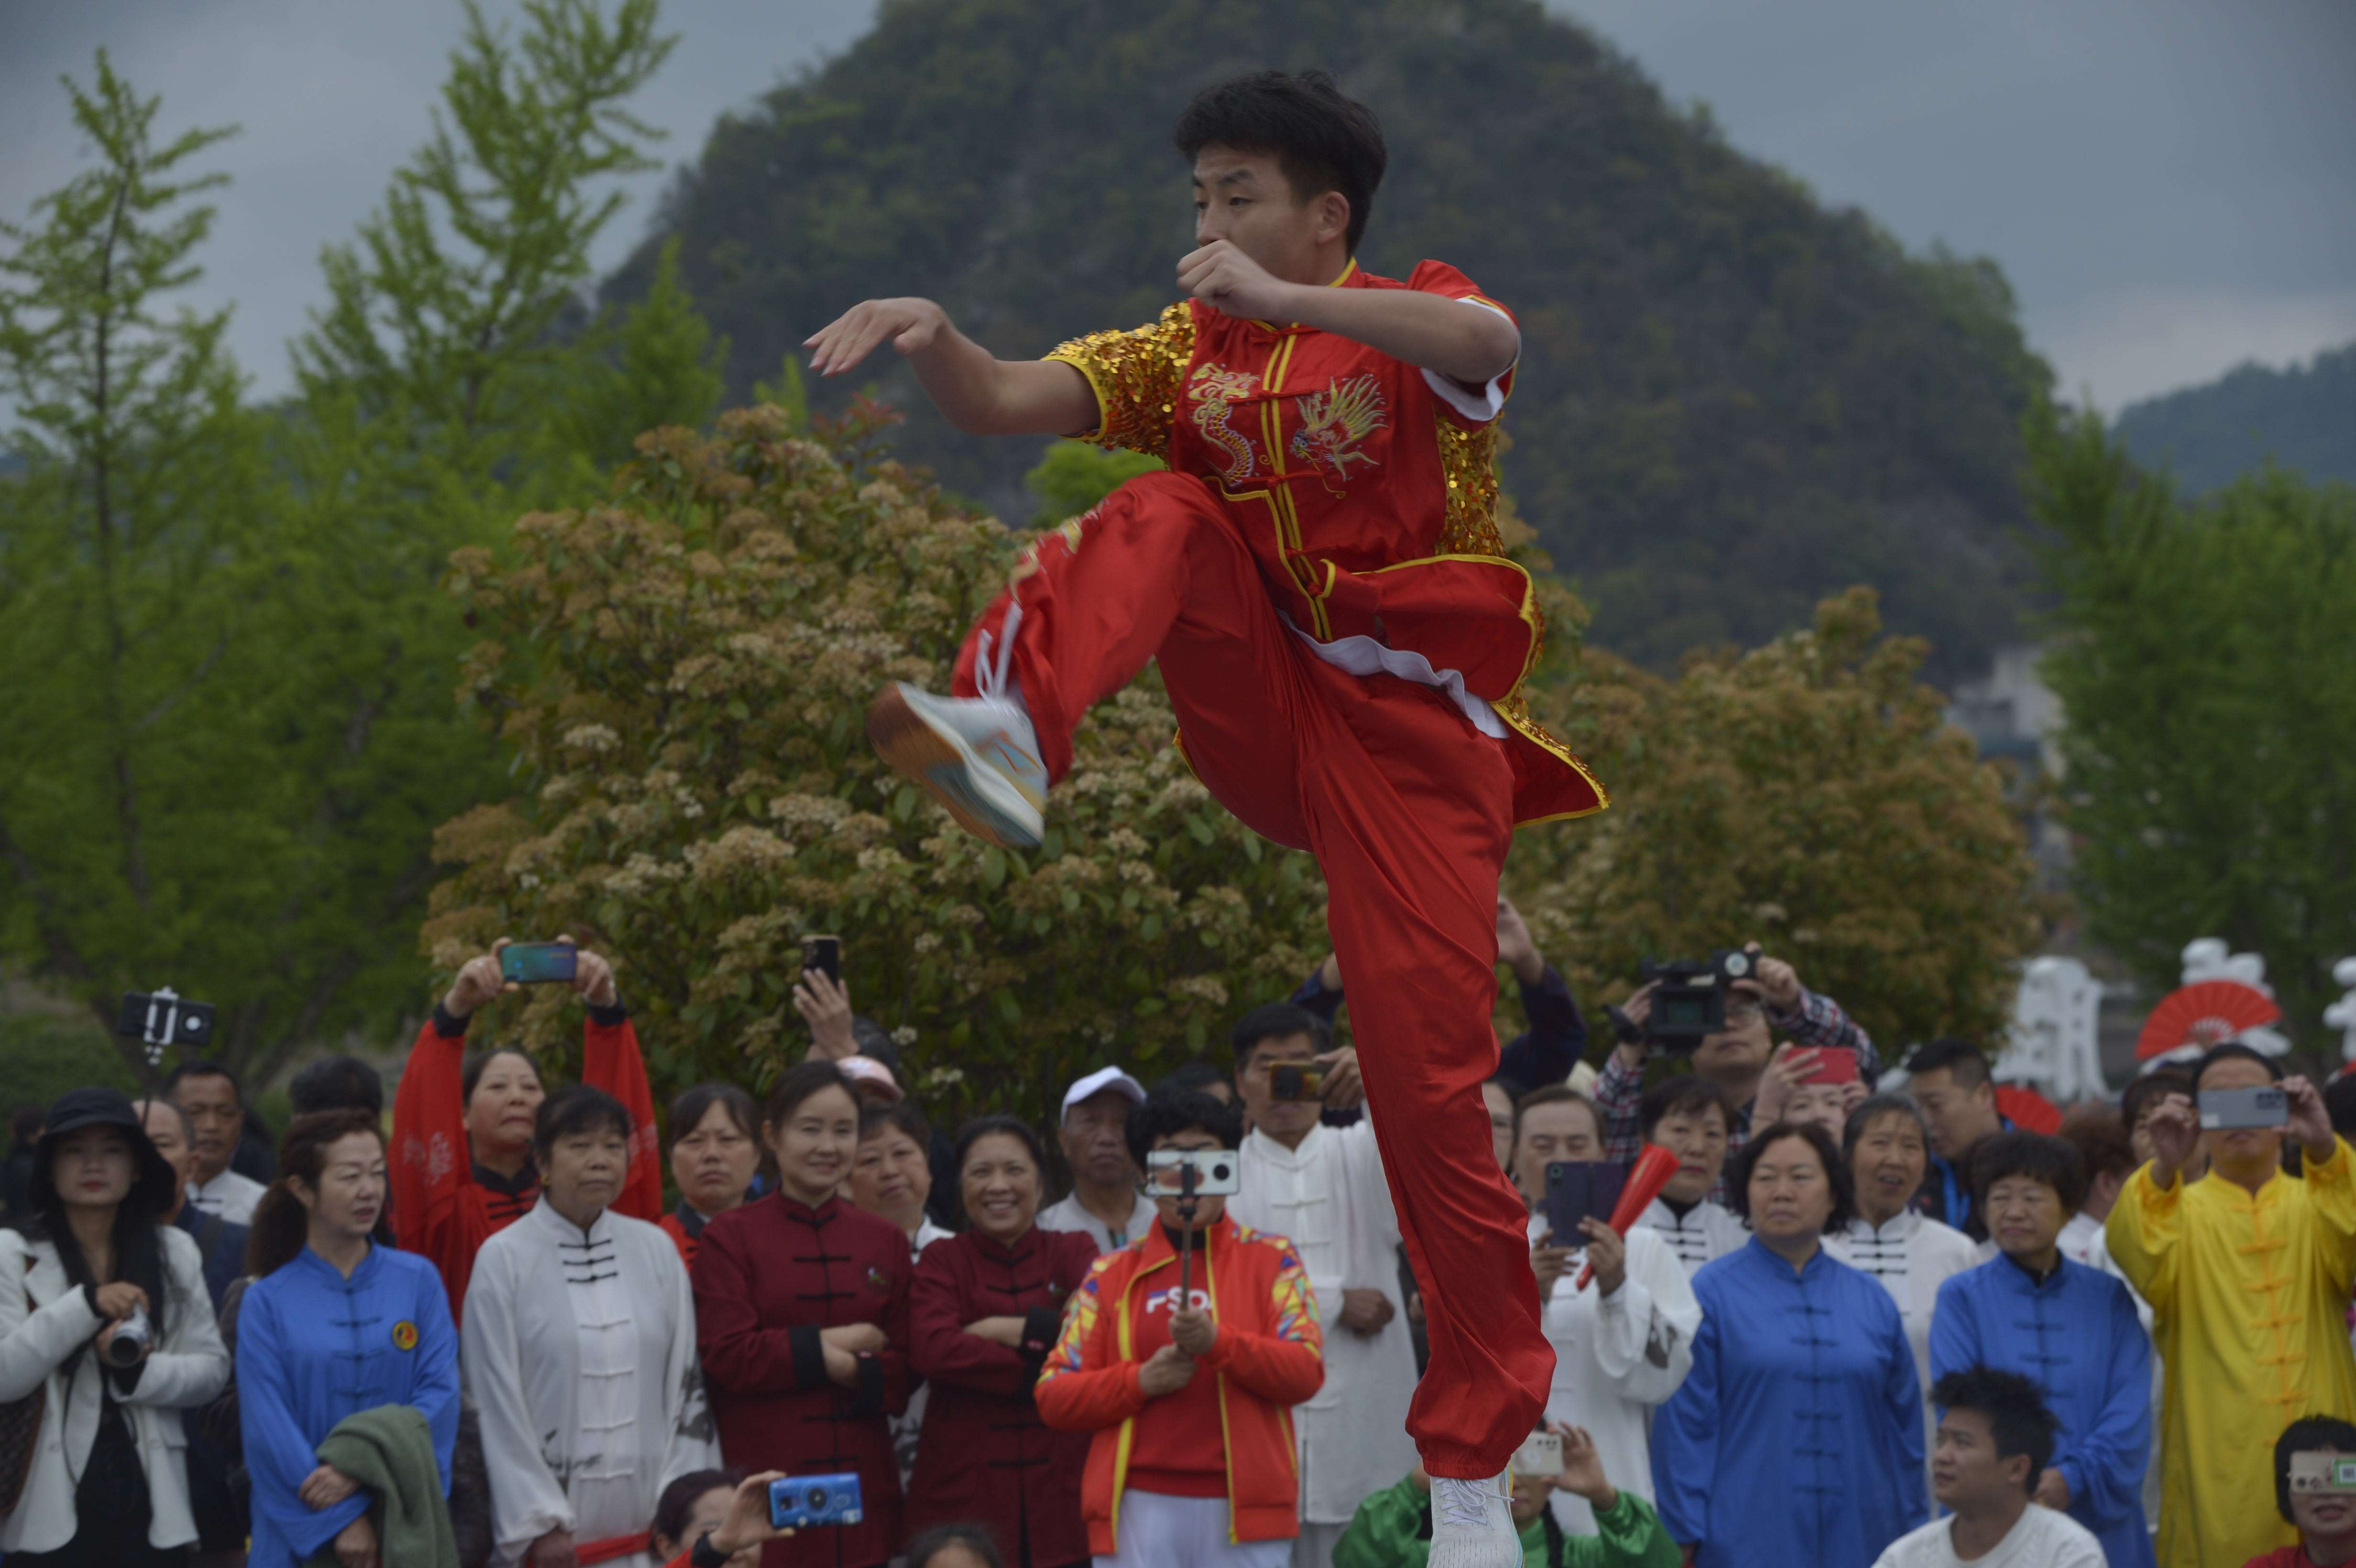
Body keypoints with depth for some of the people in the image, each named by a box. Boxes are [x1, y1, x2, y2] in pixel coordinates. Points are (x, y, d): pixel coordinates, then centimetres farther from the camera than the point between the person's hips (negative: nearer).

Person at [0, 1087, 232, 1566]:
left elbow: (212, 1367, 6)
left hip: (150, 1506, 2)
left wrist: (140, 1371, -12)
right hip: (50, 1509, -2)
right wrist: (85, 1304, -19)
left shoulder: (174, 1252, 7)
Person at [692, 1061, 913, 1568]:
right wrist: (836, 1343, -6)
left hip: (863, 1492, 4)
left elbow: (905, 1371, 5)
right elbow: (728, 1357, -9)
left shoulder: (886, 1241, 12)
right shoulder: (729, 1237, 2)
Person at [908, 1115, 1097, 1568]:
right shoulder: (942, 1261, 8)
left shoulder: (1073, 1252, 12)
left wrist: (1012, 1329, -9)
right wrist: (1035, 1376, -11)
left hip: (1061, 1492, 1)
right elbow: (933, 1348, -10)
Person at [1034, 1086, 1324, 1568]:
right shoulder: (1110, 1275, 14)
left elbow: (1307, 1373, 0)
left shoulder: (1272, 1260, 12)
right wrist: (1141, 1380, -8)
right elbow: (1052, 1397, 9)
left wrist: (1217, 1342, -15)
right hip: (1142, 1507, 1)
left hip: (1244, 1507, -1)